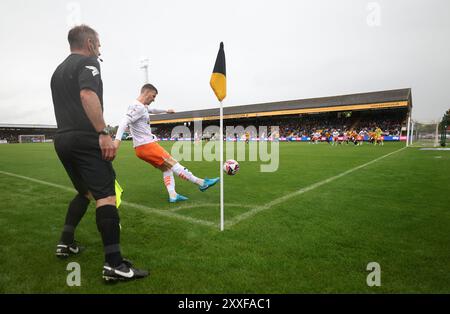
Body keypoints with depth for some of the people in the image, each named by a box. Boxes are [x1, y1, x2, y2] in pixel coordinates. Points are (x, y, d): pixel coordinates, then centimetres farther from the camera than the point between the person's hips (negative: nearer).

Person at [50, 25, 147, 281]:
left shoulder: (58, 70, 25)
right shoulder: (88, 62, -2)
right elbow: (87, 94, -21)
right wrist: (104, 133, -26)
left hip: (62, 139, 10)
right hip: (85, 139, -9)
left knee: (85, 192, 23)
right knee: (106, 195, -14)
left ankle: (66, 243, 27)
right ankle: (114, 265, -17)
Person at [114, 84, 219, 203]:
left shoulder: (143, 107, 16)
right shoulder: (138, 107, -15)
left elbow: (152, 110, 38)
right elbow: (124, 122, -26)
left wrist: (166, 111, 49)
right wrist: (117, 139, -37)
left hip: (142, 147, 11)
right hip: (146, 146, -11)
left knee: (166, 168, 10)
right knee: (172, 163, -7)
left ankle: (173, 195, 3)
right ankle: (201, 182, -2)